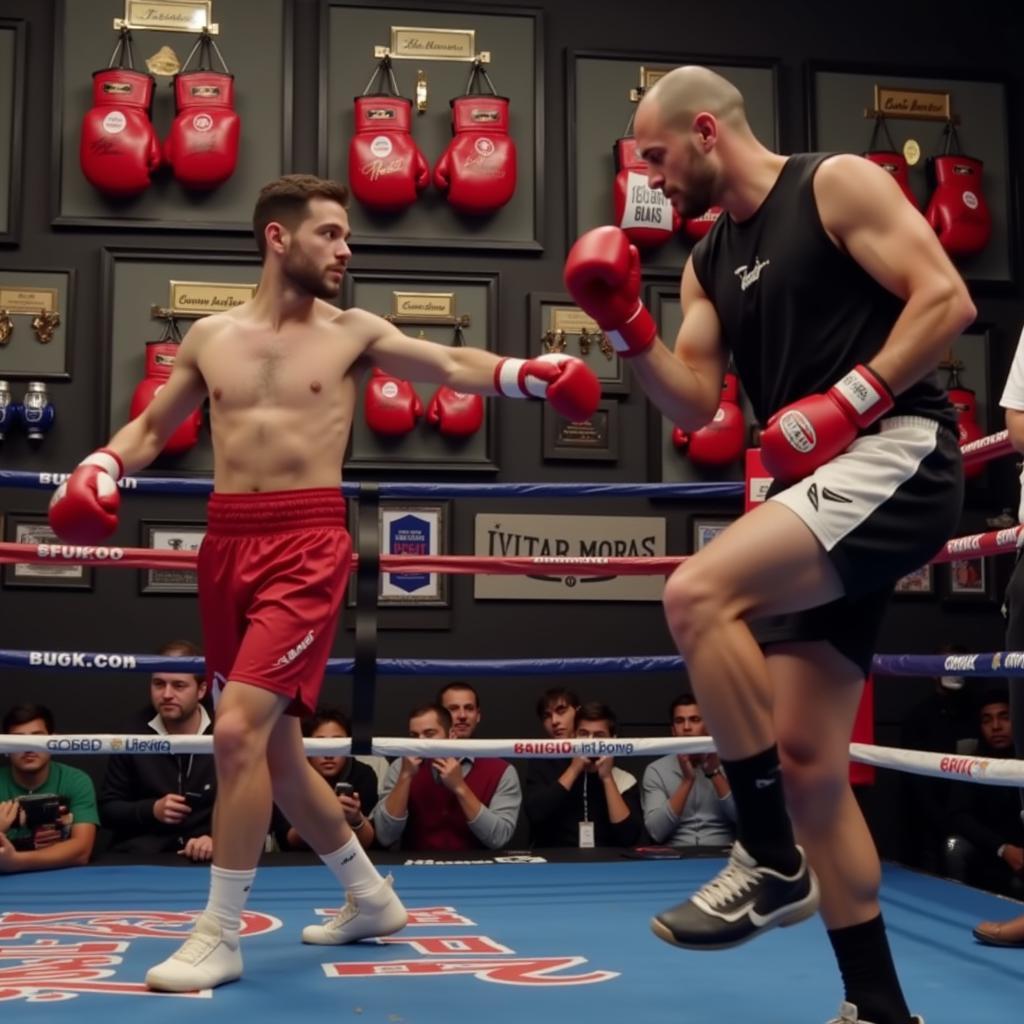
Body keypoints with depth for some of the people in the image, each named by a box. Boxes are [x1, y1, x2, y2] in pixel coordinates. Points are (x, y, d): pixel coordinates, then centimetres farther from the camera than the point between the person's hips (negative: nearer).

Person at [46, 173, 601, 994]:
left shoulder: (354, 333, 5)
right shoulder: (210, 338, 11)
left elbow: (456, 367, 2)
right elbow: (153, 425, 20)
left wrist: (530, 375, -15)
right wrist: (102, 466, 2)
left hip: (308, 543, -4)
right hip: (227, 543, 5)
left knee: (241, 728, -18)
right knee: (274, 745, 12)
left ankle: (220, 935, -3)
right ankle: (370, 896, 31)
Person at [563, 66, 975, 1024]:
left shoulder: (838, 184, -2)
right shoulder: (709, 262, 18)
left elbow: (946, 298, -10)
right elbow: (694, 407, 13)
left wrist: (852, 397, -18)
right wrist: (629, 330, 0)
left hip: (895, 458, -8)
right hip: (820, 489, 8)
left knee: (697, 594, -28)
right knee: (806, 759, 4)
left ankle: (773, 861, -14)